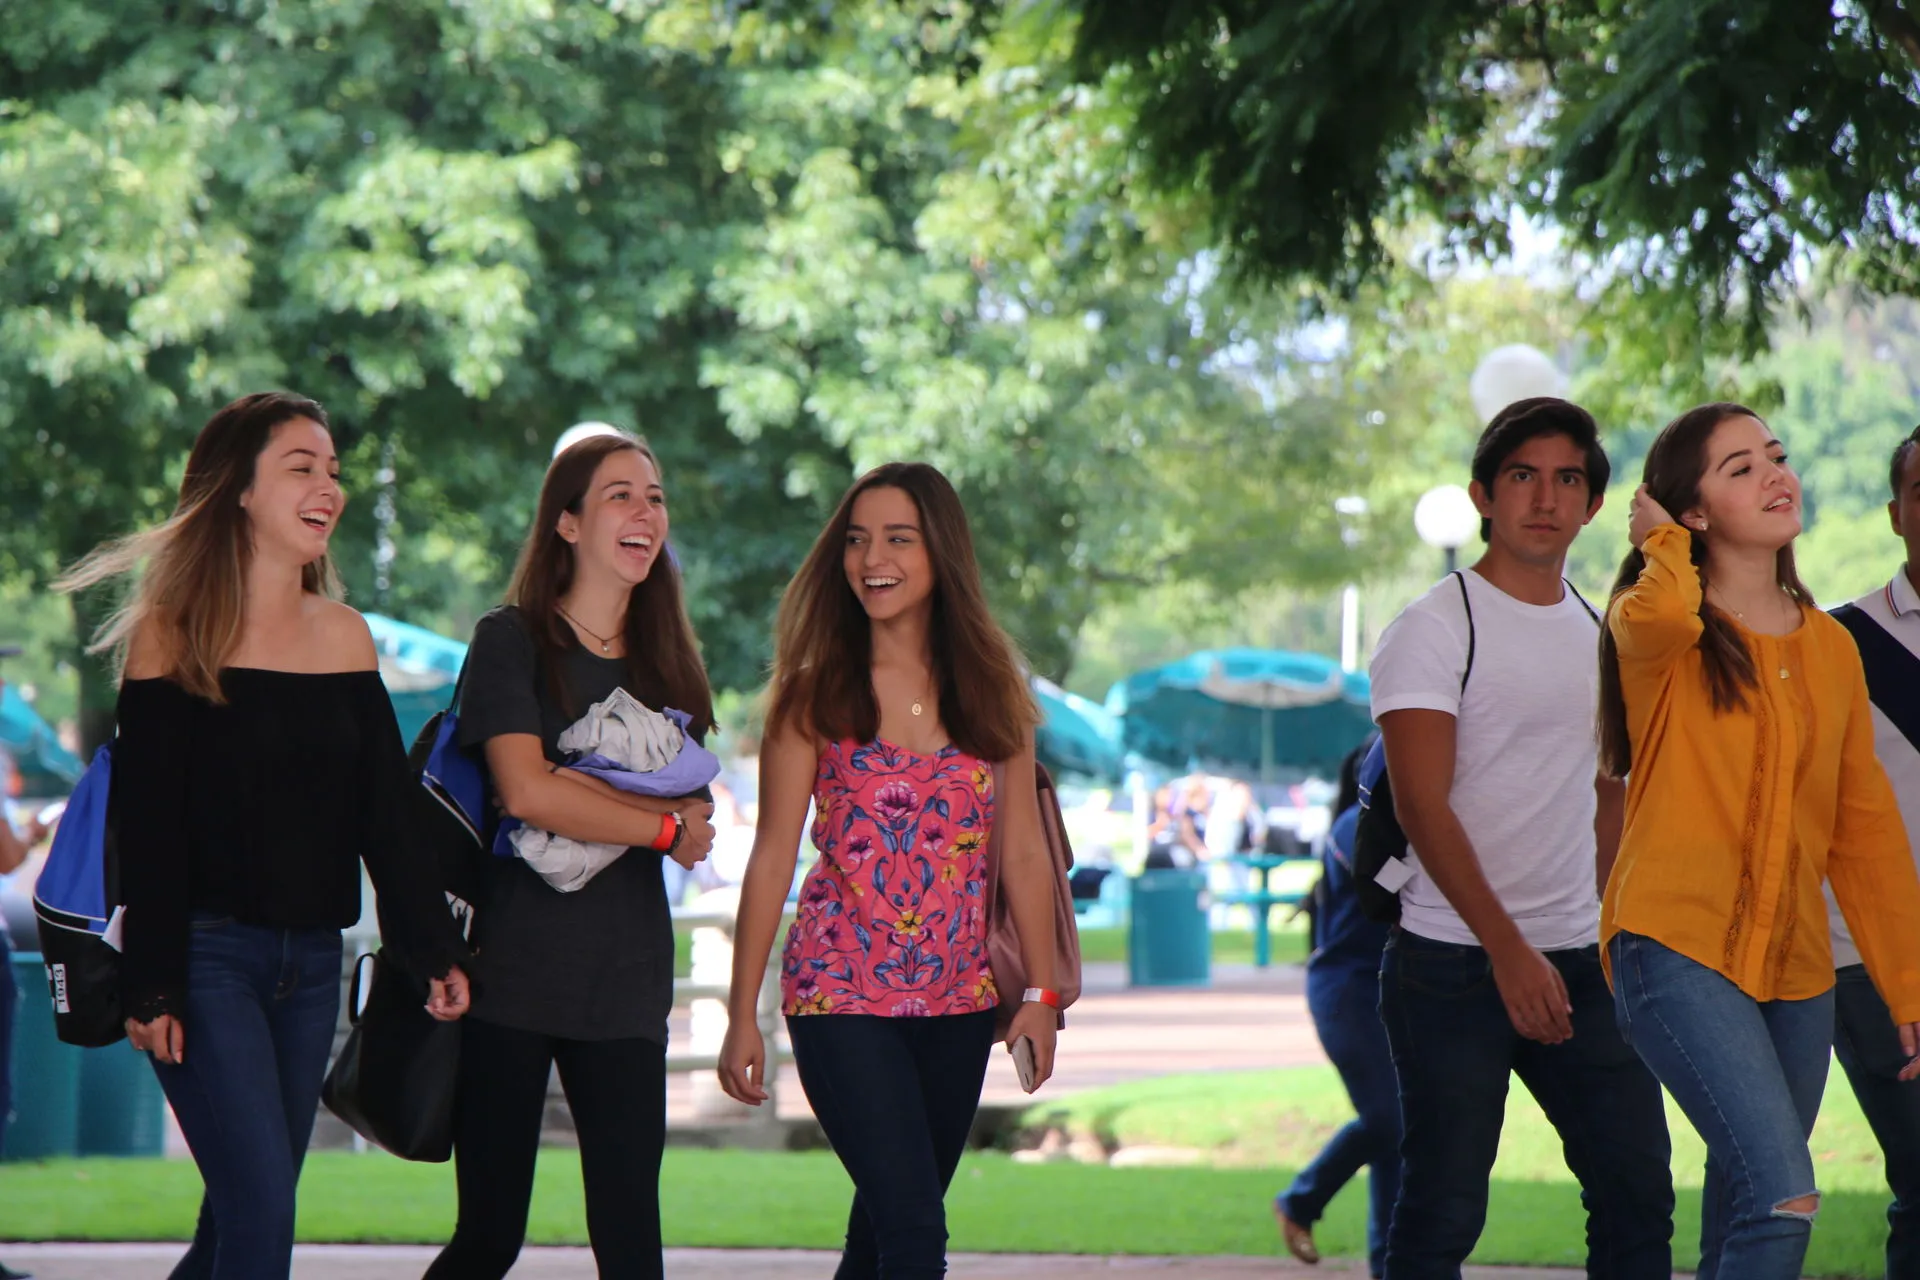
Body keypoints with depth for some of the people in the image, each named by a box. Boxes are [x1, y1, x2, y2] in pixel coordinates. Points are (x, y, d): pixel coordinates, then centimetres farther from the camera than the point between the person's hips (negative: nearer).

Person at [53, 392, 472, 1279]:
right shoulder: (173, 635, -5)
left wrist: (434, 950, 6)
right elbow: (144, 828, -7)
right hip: (210, 954, -5)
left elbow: (385, 817, 12)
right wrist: (148, 988, -12)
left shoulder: (344, 637, 10)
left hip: (311, 960, 5)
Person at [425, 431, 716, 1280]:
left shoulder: (667, 661, 16)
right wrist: (663, 826, -6)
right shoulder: (512, 641, 1)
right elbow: (525, 791, -14)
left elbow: (697, 811, 3)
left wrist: (575, 793, -13)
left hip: (624, 981, 4)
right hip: (513, 972, -4)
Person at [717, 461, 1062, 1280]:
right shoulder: (817, 695, -3)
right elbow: (772, 857, -3)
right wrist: (742, 1014, -5)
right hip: (842, 997, -4)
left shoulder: (991, 693, 6)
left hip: (957, 1001, 4)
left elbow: (1023, 856, 9)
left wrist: (1040, 994, 5)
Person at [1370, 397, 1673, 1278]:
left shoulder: (1603, 636, 14)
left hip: (1581, 965, 6)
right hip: (1456, 965, -6)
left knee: (1638, 1191, 2)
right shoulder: (1435, 629, -6)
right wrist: (1509, 949, -21)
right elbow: (1423, 807, -14)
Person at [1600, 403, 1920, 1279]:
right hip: (1680, 951, -6)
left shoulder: (1830, 649, 14)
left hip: (1796, 968, 6)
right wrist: (1663, 544, -6)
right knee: (1784, 1200, -21)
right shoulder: (1657, 627, -1)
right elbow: (1660, 617, -29)